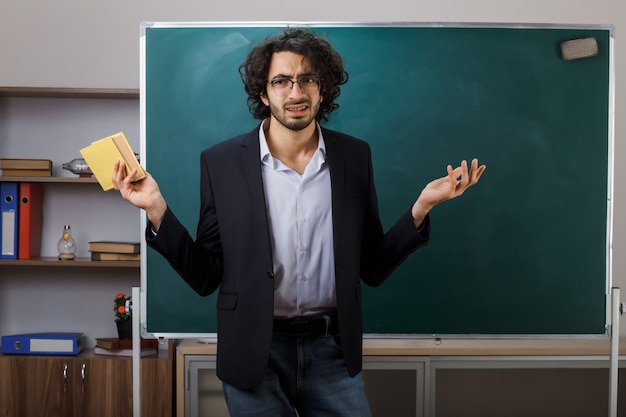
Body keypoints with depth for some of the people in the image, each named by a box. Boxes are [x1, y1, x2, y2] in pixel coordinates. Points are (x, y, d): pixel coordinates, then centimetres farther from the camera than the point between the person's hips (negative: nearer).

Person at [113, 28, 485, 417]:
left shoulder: (355, 156, 0)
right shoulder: (221, 162, -4)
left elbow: (373, 268, 4)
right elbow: (205, 276, -3)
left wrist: (422, 206, -9)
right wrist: (157, 210, -15)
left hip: (333, 351, 2)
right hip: (255, 352, -1)